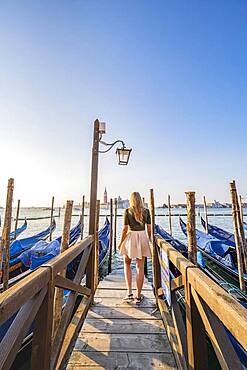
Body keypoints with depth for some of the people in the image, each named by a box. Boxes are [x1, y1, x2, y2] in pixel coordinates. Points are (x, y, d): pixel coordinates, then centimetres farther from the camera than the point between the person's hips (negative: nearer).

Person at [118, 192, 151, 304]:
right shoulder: (146, 211, -1)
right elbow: (149, 229, 1)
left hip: (130, 237, -2)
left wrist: (121, 242, 2)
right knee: (140, 267, 12)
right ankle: (138, 296, 25)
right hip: (142, 237, 2)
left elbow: (125, 229, -10)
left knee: (127, 263, 21)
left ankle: (129, 293, 20)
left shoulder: (127, 211, -9)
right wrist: (149, 240, 16)